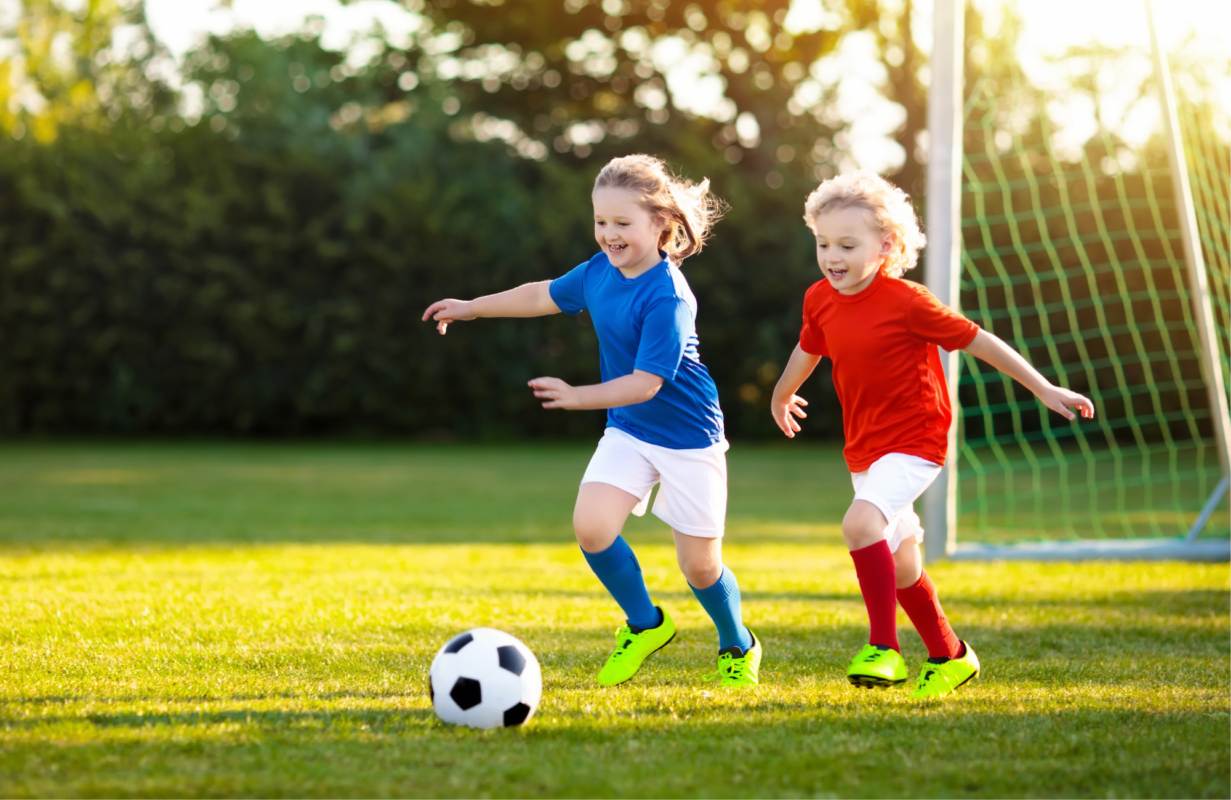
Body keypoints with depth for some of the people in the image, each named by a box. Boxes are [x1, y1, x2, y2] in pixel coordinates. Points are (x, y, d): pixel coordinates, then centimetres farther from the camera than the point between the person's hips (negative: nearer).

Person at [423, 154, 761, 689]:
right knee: (591, 525, -15)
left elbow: (646, 383, -29)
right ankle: (644, 625, 10)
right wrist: (472, 308, 22)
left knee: (700, 564, 0)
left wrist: (578, 397, -36)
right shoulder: (601, 270, -2)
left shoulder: (668, 298, -25)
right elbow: (546, 295, 17)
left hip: (686, 438, -6)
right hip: (627, 430, 6)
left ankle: (737, 647, 31)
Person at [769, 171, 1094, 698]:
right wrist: (782, 396, 40)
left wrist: (1043, 390, -8)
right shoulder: (820, 300, -1)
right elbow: (808, 348, 21)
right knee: (900, 565, 15)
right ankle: (950, 658, 34)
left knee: (860, 522, -30)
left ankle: (884, 648, -21)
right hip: (863, 450, 7)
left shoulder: (906, 302, -19)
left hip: (914, 442, -7)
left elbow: (977, 341, -11)